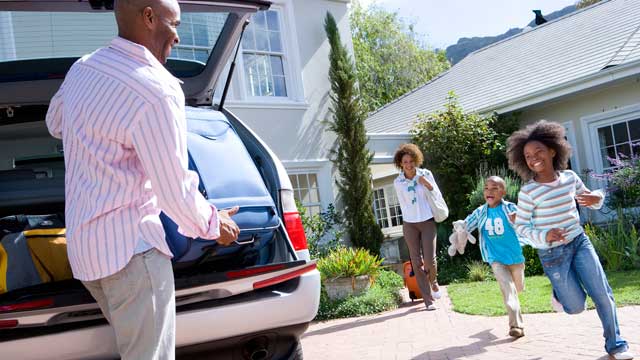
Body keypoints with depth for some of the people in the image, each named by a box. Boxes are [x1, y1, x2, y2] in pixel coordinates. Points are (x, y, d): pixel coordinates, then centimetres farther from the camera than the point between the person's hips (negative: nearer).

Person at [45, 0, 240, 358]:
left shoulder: (82, 68, 6)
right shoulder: (158, 93, -21)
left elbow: (55, 124, 28)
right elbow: (175, 194, -15)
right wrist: (215, 225, 3)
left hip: (83, 241, 9)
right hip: (129, 246, -9)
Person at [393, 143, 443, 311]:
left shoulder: (425, 174, -2)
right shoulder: (398, 182, 1)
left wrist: (428, 184, -14)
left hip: (428, 222, -1)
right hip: (409, 224, 1)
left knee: (429, 259, -8)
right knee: (417, 262, -1)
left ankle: (433, 282, 27)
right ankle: (428, 300, 7)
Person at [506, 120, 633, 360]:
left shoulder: (570, 177, -3)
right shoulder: (528, 192, -16)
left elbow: (590, 200, 12)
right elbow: (520, 226, -10)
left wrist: (597, 198, -12)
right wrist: (544, 236, -27)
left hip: (580, 243, 4)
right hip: (552, 253, -3)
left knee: (603, 296, 2)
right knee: (576, 306, 4)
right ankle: (560, 292, 38)